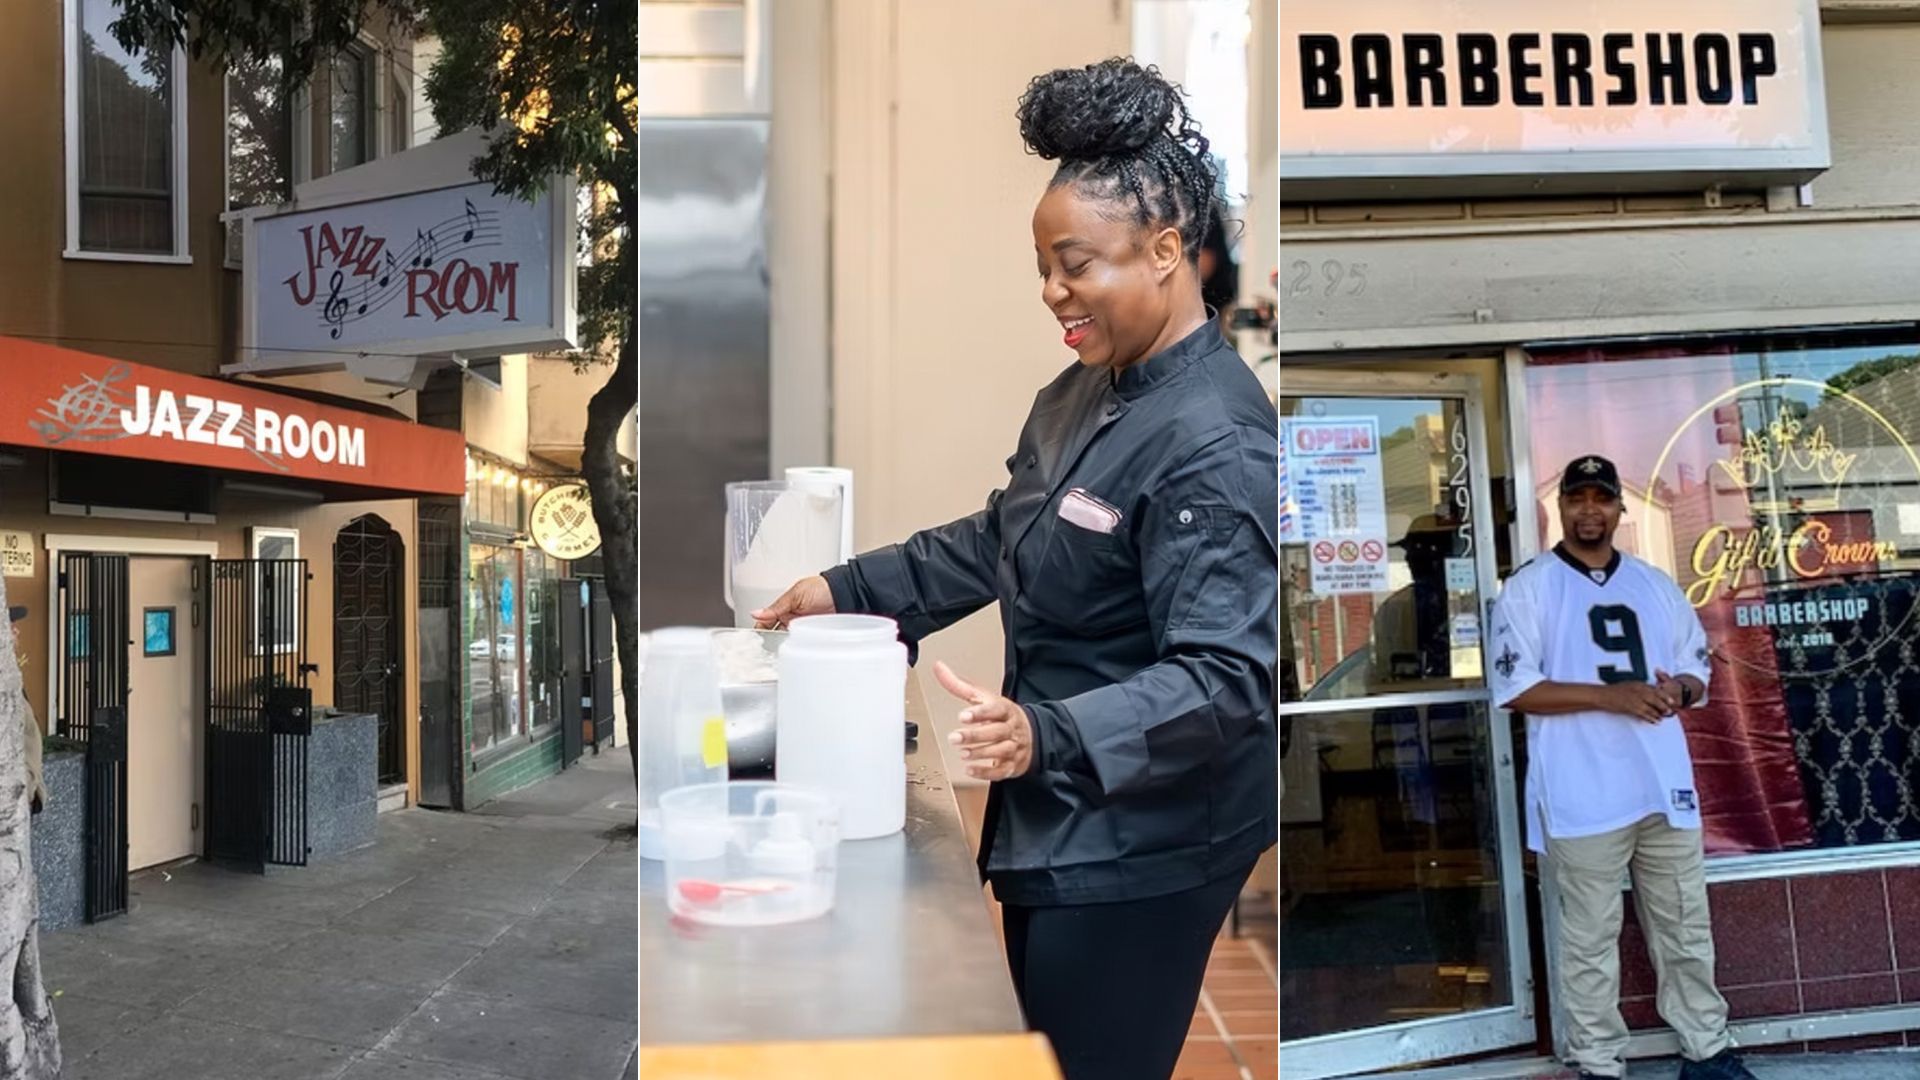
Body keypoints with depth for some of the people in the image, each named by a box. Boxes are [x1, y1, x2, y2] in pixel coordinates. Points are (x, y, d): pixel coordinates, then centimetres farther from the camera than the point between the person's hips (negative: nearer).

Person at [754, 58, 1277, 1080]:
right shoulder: (1083, 393, 6)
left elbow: (1228, 677, -28)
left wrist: (1049, 734, -41)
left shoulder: (1214, 445, -24)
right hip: (1052, 822, 9)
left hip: (1140, 848, -9)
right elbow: (1001, 538, 17)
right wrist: (851, 588, 11)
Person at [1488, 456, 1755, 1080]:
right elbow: (1514, 688, -10)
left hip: (1665, 785, 5)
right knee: (1590, 939, 2)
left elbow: (1699, 670, 17)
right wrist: (1609, 695, -19)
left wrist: (1679, 690, -7)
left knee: (1687, 927, 14)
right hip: (1584, 796, -5)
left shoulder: (1654, 584, 14)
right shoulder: (1529, 587, -3)